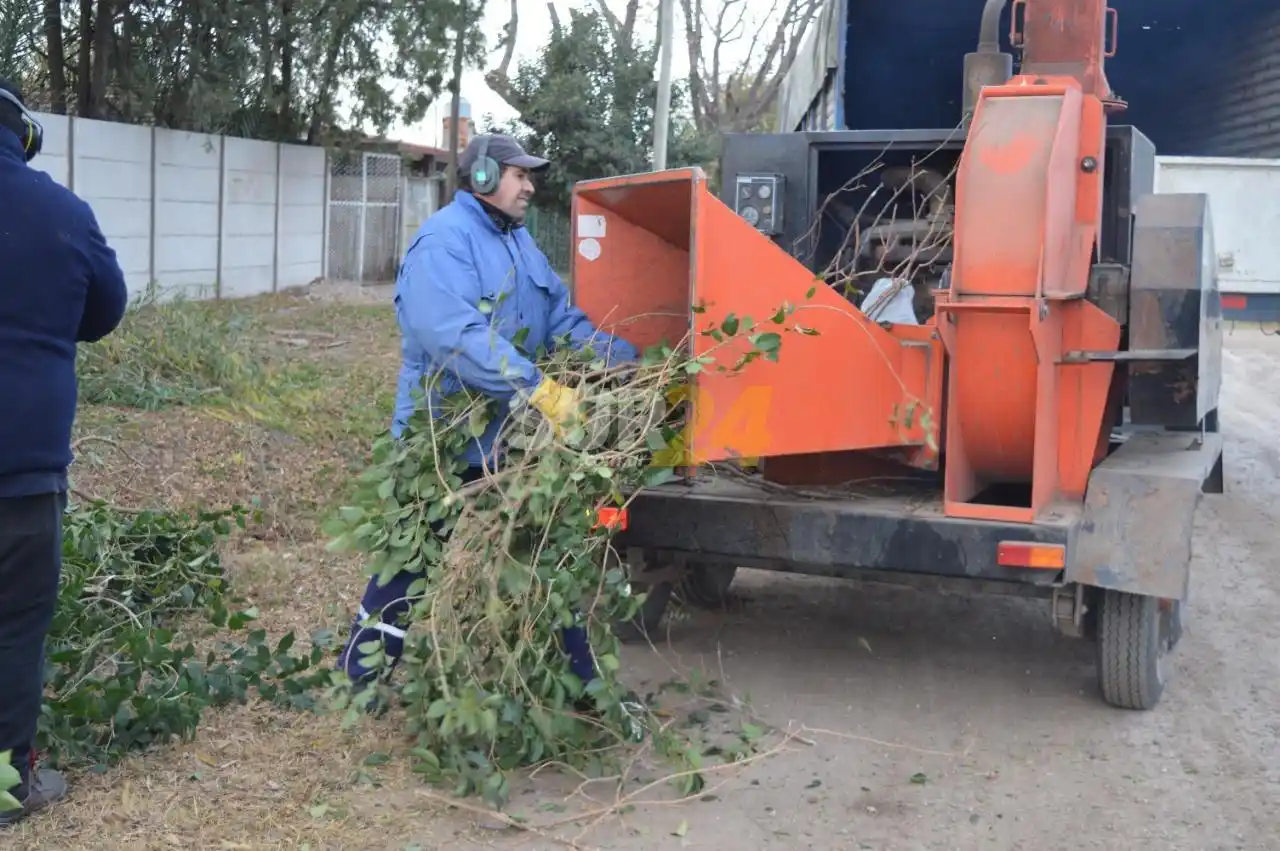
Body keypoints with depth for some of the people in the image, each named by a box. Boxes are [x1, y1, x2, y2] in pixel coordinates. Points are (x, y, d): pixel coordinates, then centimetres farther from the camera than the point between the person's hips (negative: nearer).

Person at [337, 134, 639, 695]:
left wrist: (625, 360, -2)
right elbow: (458, 337, -32)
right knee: (410, 566, 5)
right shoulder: (443, 242, -18)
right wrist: (539, 389, -38)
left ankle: (579, 682, 26)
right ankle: (358, 679, 22)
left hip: (511, 441, 8)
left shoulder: (518, 241, 12)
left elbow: (564, 318, 11)